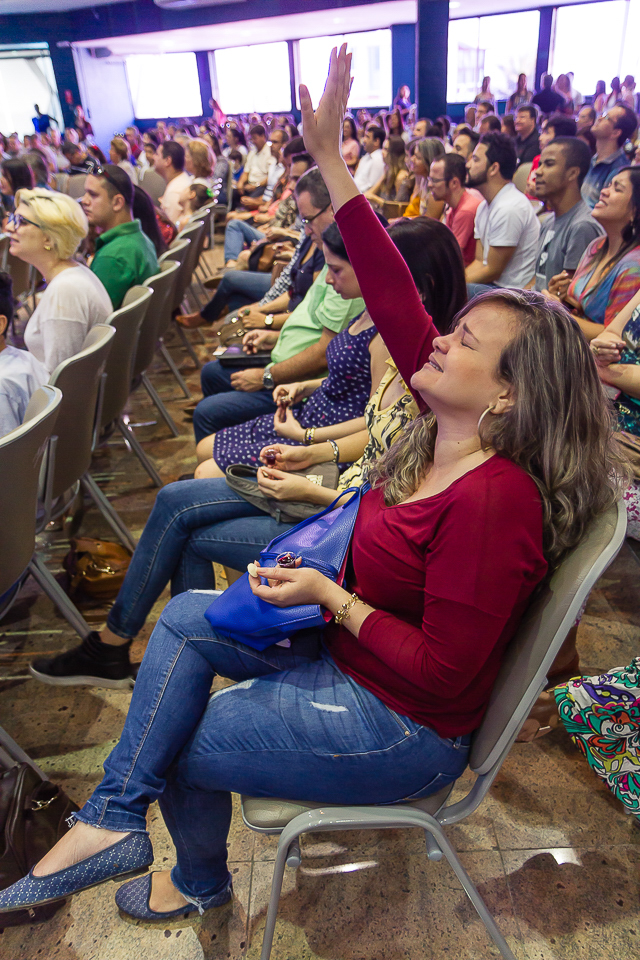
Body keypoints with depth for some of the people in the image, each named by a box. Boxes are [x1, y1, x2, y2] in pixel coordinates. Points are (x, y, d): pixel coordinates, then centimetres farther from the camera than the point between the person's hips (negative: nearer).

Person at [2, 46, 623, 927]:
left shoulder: (493, 501, -32)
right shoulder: (449, 427, -9)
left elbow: (442, 672, -27)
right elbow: (394, 302, -12)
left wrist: (333, 598, -23)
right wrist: (331, 161, -13)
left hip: (403, 726, -7)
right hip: (353, 651, 8)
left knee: (179, 744, 7)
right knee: (186, 616, 4)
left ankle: (200, 882, 40)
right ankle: (115, 820, 13)